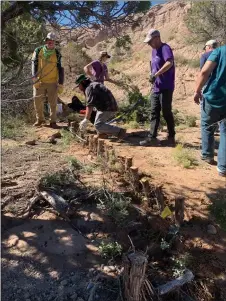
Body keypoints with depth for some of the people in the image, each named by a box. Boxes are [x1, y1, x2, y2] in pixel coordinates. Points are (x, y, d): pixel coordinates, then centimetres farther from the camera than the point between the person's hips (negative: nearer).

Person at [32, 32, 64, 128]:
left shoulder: (57, 54, 1)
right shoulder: (38, 51, 2)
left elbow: (60, 69, 2)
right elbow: (34, 64, 1)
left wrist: (61, 84, -3)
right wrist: (35, 78, -10)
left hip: (52, 82, -1)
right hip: (39, 82, 1)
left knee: (53, 103, 2)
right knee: (38, 101, 5)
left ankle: (53, 121, 13)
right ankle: (40, 119, 22)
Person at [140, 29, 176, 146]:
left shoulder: (165, 48, -12)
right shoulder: (154, 50, 15)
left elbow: (169, 63, -30)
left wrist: (155, 75, -31)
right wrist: (152, 77, 13)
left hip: (166, 88, -9)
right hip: (156, 88, 9)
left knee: (166, 113, -1)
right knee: (154, 113, 7)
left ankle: (171, 137, 12)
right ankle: (152, 137, 12)